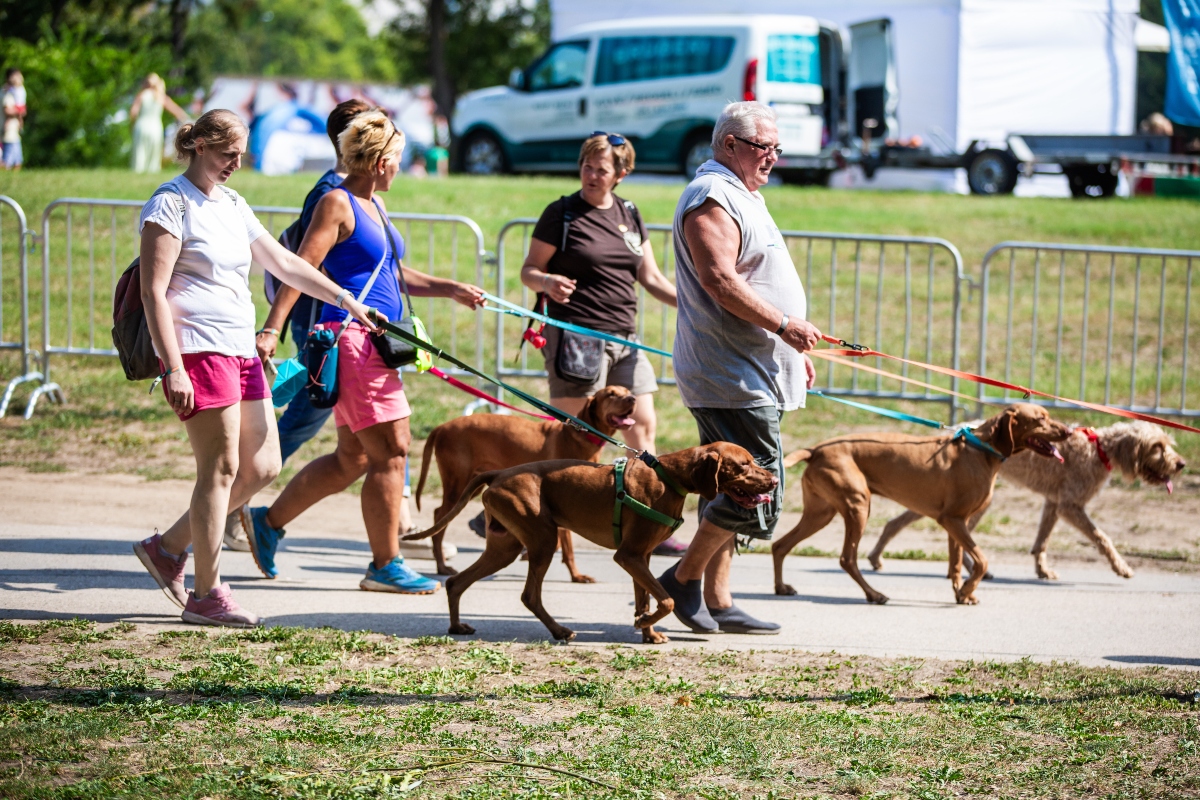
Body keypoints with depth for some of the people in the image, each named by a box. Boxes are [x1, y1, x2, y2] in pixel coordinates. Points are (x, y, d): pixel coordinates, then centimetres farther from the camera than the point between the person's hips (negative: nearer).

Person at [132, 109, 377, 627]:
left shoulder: (232, 205, 18)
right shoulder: (172, 204, -7)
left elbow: (283, 263, 27)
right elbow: (154, 292, -13)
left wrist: (344, 301, 26)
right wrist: (174, 369, -19)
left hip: (241, 350, 9)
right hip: (198, 351, -9)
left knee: (261, 468, 7)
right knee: (221, 468, -9)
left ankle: (168, 547, 19)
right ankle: (206, 595, -2)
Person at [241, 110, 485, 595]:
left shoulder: (373, 205, 18)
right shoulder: (337, 204, -10)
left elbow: (393, 273, 28)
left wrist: (451, 290, 22)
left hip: (374, 345, 10)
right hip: (351, 338, -10)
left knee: (353, 458, 13)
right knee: (390, 451, -6)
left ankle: (267, 522, 25)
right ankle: (385, 566, 1)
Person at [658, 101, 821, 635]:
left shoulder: (742, 196, 22)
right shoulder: (712, 199, -12)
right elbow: (720, 280, -23)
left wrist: (793, 348, 25)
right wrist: (784, 325, -21)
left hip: (752, 375, 11)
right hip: (732, 377, -11)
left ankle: (717, 603, 13)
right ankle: (684, 579, -3)